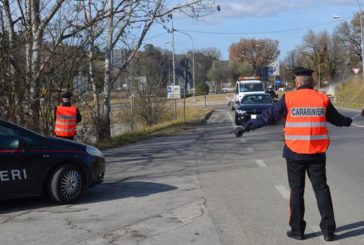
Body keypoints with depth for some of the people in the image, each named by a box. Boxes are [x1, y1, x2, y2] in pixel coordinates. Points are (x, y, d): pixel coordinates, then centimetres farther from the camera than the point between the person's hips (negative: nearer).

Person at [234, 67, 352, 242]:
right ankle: (328, 230, 10)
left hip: (295, 154, -1)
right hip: (317, 154, 2)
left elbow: (267, 116, -6)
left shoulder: (288, 98, -6)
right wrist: (347, 121, 38)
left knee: (297, 191, 9)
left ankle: (297, 230, 15)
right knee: (321, 189, 11)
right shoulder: (322, 99, 1)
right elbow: (337, 119, 16)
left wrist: (246, 128, 1)